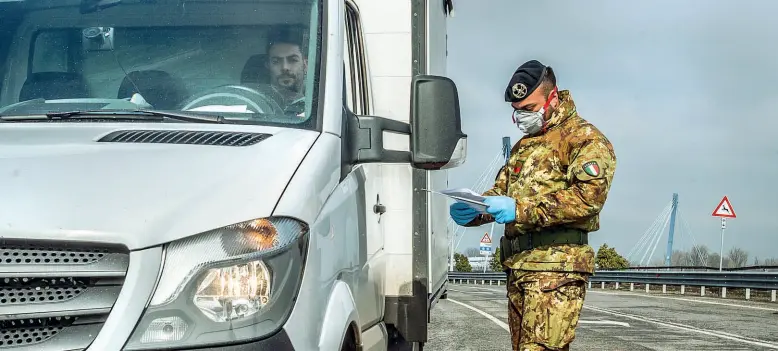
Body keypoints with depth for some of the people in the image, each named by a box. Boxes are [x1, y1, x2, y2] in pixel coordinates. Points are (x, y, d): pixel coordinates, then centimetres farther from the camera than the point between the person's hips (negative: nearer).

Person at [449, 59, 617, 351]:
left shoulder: (585, 138, -3)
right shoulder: (523, 145, 25)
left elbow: (589, 195, -18)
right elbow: (501, 190, 26)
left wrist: (521, 209, -24)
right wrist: (471, 211, 2)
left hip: (555, 264, -9)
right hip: (517, 263, 9)